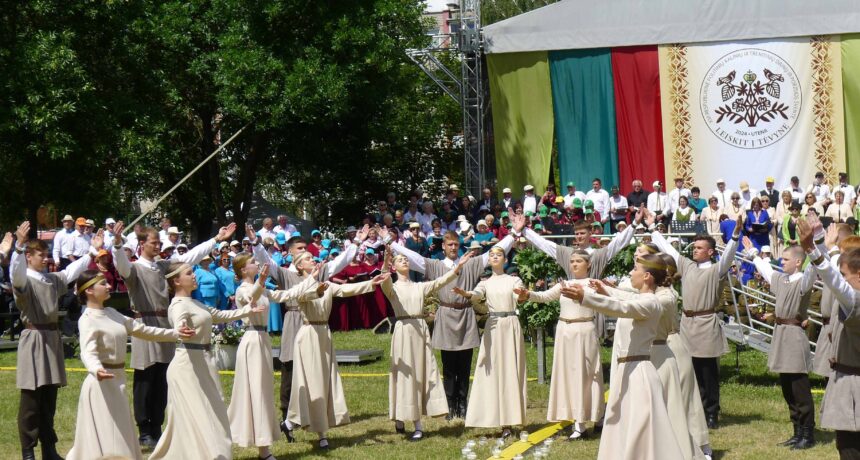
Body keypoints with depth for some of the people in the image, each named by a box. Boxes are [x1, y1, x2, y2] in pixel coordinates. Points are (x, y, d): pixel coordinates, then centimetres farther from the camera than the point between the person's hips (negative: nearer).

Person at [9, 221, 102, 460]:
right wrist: (20, 246, -43)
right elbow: (16, 273, -29)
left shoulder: (52, 279, 15)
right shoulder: (24, 280, -8)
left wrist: (93, 250, 21)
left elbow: (72, 270, 23)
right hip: (33, 339, -7)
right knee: (31, 399, -4)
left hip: (52, 338, 7)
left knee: (49, 398, 12)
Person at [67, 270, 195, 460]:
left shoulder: (111, 313, 11)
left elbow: (140, 330, 16)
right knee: (105, 439, -8)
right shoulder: (87, 320, -15)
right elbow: (88, 352, -30)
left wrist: (175, 333, 15)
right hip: (102, 382, -9)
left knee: (120, 436, 15)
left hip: (117, 382, 9)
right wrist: (97, 369, -51)